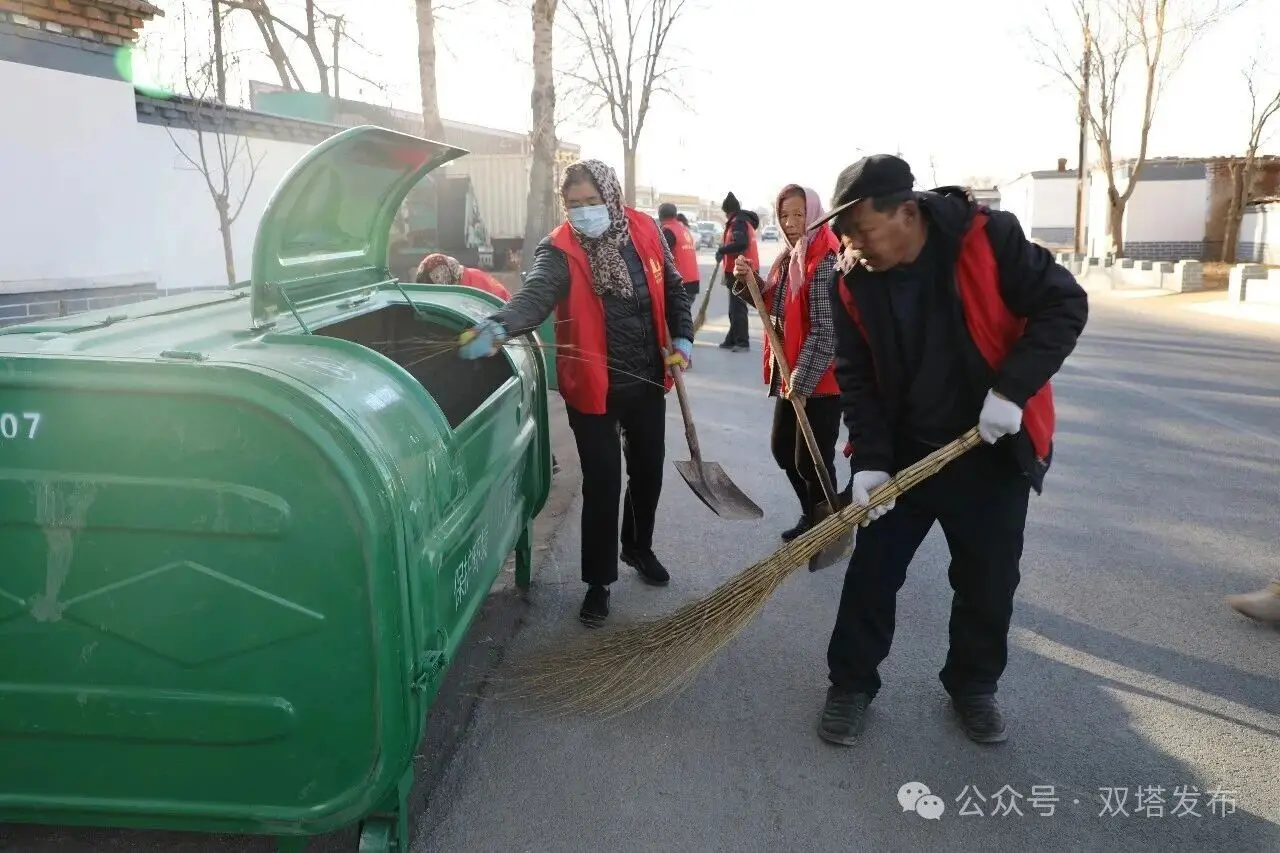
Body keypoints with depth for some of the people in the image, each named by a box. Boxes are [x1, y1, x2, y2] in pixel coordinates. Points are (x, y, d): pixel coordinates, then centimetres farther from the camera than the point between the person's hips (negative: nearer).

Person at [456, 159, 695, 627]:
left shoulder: (645, 231, -3)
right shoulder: (559, 249, -16)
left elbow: (673, 288, 10)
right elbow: (535, 295, -35)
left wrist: (682, 337, -1)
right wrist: (497, 327, -54)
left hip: (647, 379, 4)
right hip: (593, 387, -4)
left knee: (648, 470, 18)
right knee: (602, 484, 0)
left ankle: (639, 548, 44)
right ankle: (598, 580, 19)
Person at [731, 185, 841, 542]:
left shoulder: (825, 263, -18)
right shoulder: (788, 258, 9)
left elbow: (824, 331, -21)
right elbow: (775, 308, 17)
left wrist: (803, 381, -21)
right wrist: (748, 281, 0)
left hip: (819, 379, -9)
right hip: (791, 375, 9)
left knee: (811, 460, -1)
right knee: (783, 449, 19)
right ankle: (812, 517, 37)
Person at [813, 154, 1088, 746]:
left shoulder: (988, 237, -17)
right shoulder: (853, 282, -9)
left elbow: (1064, 305, -12)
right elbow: (856, 377, -5)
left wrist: (1012, 390, -22)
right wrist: (869, 461, -15)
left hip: (994, 449, -1)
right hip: (904, 450, 2)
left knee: (988, 580, 10)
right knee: (872, 569, 5)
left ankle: (973, 686, 32)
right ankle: (851, 683, 22)